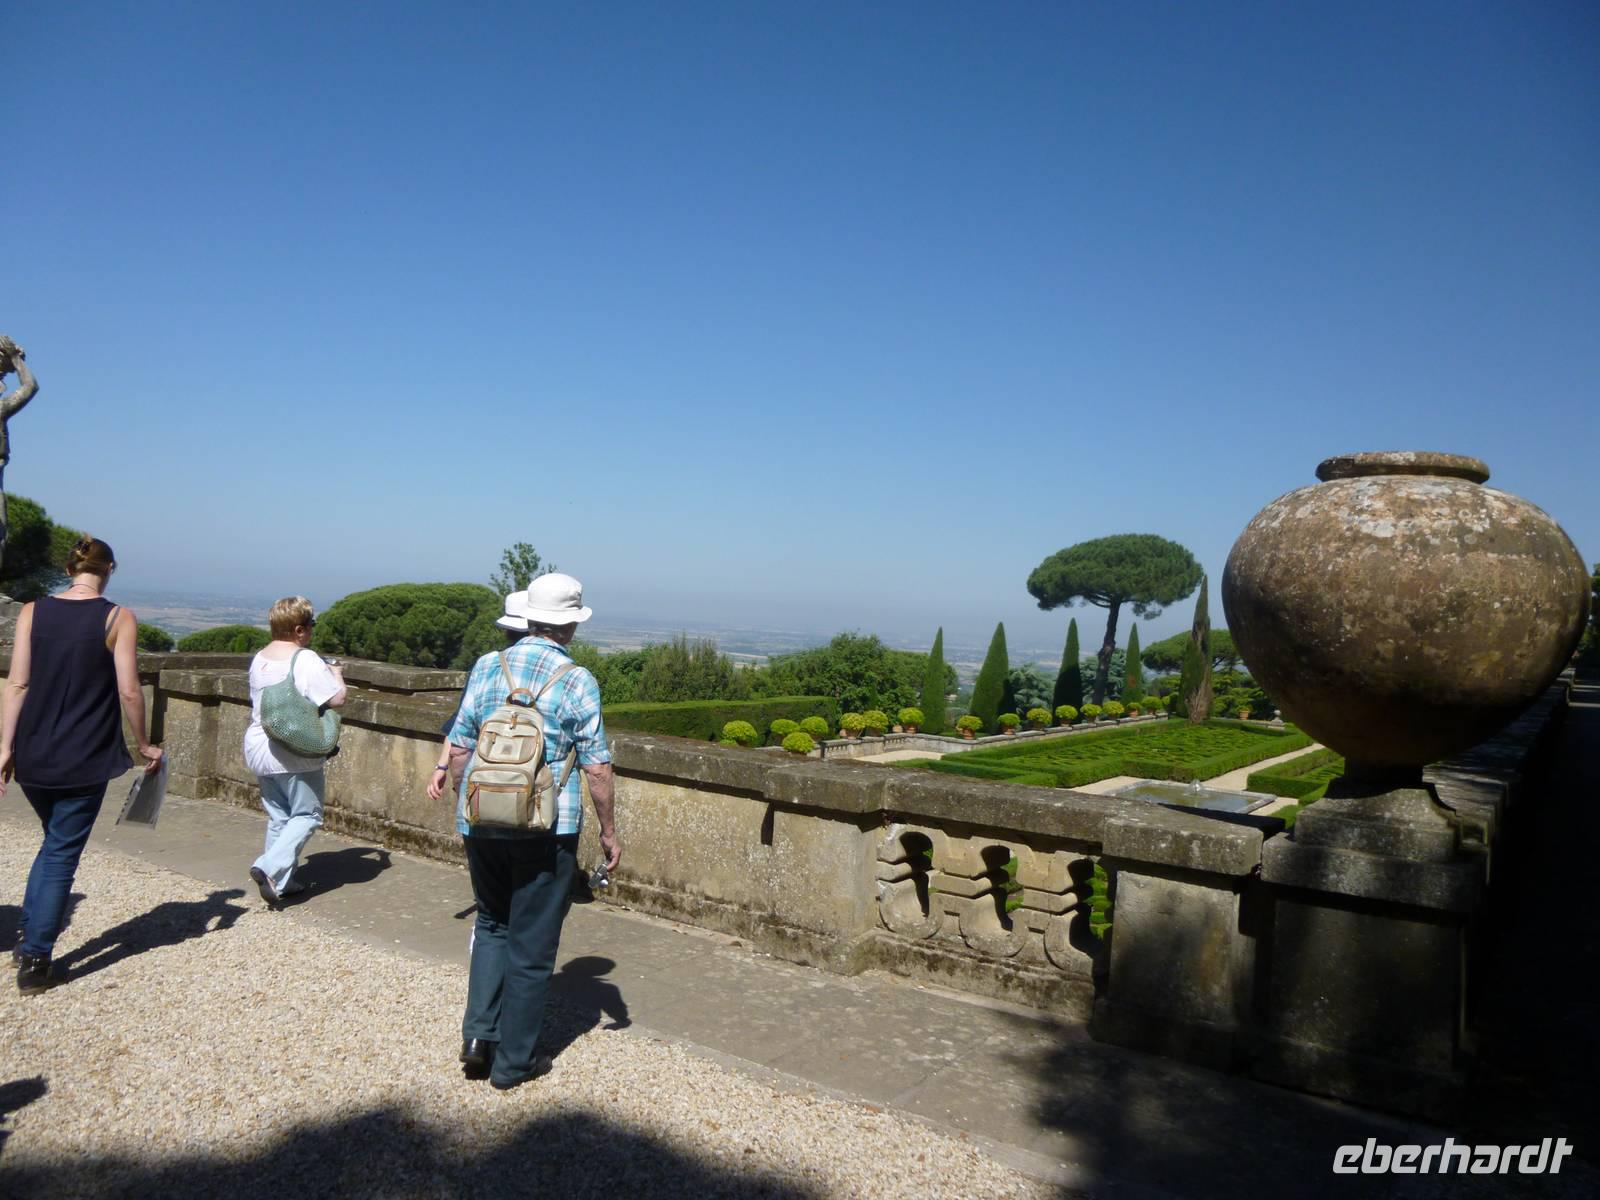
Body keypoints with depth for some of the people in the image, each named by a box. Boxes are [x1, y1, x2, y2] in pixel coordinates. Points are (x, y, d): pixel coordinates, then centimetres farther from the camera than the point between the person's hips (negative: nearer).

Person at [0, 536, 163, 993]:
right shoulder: (119, 619, -8)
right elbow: (128, 691, -10)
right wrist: (145, 746, 2)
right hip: (85, 759, -4)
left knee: (54, 841, 24)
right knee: (63, 854, 7)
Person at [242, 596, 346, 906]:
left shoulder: (259, 659, 9)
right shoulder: (306, 660, -17)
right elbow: (336, 698, -19)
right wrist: (337, 674, 2)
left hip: (258, 749, 8)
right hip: (295, 755, -8)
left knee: (278, 817, 16)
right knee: (307, 816, 4)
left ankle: (279, 882, 19)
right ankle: (269, 867, -12)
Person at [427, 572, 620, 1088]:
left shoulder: (486, 667, 2)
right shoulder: (578, 681, -9)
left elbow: (461, 746, 6)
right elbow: (597, 767, -9)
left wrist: (453, 790, 24)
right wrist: (609, 831, 2)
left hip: (481, 822, 4)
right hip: (547, 830, -3)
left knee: (492, 924, 24)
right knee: (532, 944, 9)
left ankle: (479, 1033, 16)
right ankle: (514, 1060, 18)